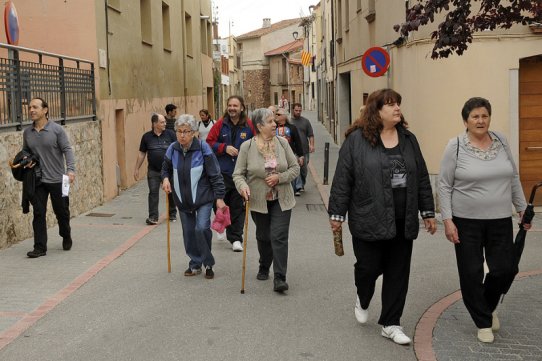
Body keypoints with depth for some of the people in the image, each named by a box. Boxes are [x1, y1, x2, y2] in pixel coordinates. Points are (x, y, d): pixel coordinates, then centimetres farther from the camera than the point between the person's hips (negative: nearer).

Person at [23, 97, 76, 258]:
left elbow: (67, 150, -9)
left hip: (57, 180, -3)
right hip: (37, 180, 3)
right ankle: (40, 247, 3)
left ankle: (66, 238, 36)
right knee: (38, 214, -1)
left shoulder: (57, 129, -7)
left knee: (62, 212, 11)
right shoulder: (27, 132, 5)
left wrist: (70, 169, -23)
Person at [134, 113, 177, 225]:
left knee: (171, 192, 9)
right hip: (153, 171, 0)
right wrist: (136, 169, 8)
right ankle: (153, 217, -1)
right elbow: (142, 153, 9)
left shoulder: (170, 134, -1)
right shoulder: (147, 136, 2)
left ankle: (172, 214, 26)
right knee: (153, 193, -4)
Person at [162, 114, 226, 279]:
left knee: (202, 228, -15)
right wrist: (165, 179, -6)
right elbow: (166, 168, 17)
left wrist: (219, 197, -13)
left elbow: (215, 174, -11)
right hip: (182, 199, 5)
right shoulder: (173, 149, 0)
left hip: (203, 197, -4)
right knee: (188, 232, 9)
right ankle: (195, 264, 25)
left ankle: (208, 264, 3)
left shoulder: (203, 148, -13)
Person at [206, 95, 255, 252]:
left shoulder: (249, 126, 1)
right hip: (222, 172, 1)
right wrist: (225, 148, -10)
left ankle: (236, 238, 8)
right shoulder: (220, 124, 2)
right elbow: (209, 142, 4)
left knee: (238, 206, 1)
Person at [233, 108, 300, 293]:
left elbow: (295, 168, 3)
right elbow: (238, 174, -4)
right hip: (259, 201, 0)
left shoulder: (282, 143, -2)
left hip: (281, 200, 0)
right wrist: (243, 186, -24)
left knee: (279, 237, -8)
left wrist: (280, 177, -14)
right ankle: (264, 268, 38)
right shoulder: (247, 147, -8)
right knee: (264, 237, 14)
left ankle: (279, 278, -7)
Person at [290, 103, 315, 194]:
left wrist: (311, 145, -4)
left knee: (304, 169, 10)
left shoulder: (305, 121, 10)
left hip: (304, 150, 3)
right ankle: (298, 187, -10)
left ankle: (302, 185, 27)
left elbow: (311, 135, 9)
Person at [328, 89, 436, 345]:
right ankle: (363, 301, 38)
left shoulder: (409, 140, 9)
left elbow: (422, 178, 13)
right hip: (369, 220, -4)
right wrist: (337, 214, -5)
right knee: (369, 267, 4)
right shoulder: (356, 140, -6)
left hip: (403, 222, 4)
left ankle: (391, 324, 20)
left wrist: (428, 212, 11)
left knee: (398, 273, 7)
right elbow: (343, 179, -5)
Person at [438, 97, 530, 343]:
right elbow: (444, 185, -7)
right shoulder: (455, 146, -8)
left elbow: (513, 178, 11)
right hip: (466, 221, -3)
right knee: (471, 273, 2)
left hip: (500, 220, 3)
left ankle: (488, 307, 30)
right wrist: (447, 220, -13)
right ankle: (483, 322, 18)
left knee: (504, 269, 2)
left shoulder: (501, 141, 3)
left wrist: (522, 209, 10)